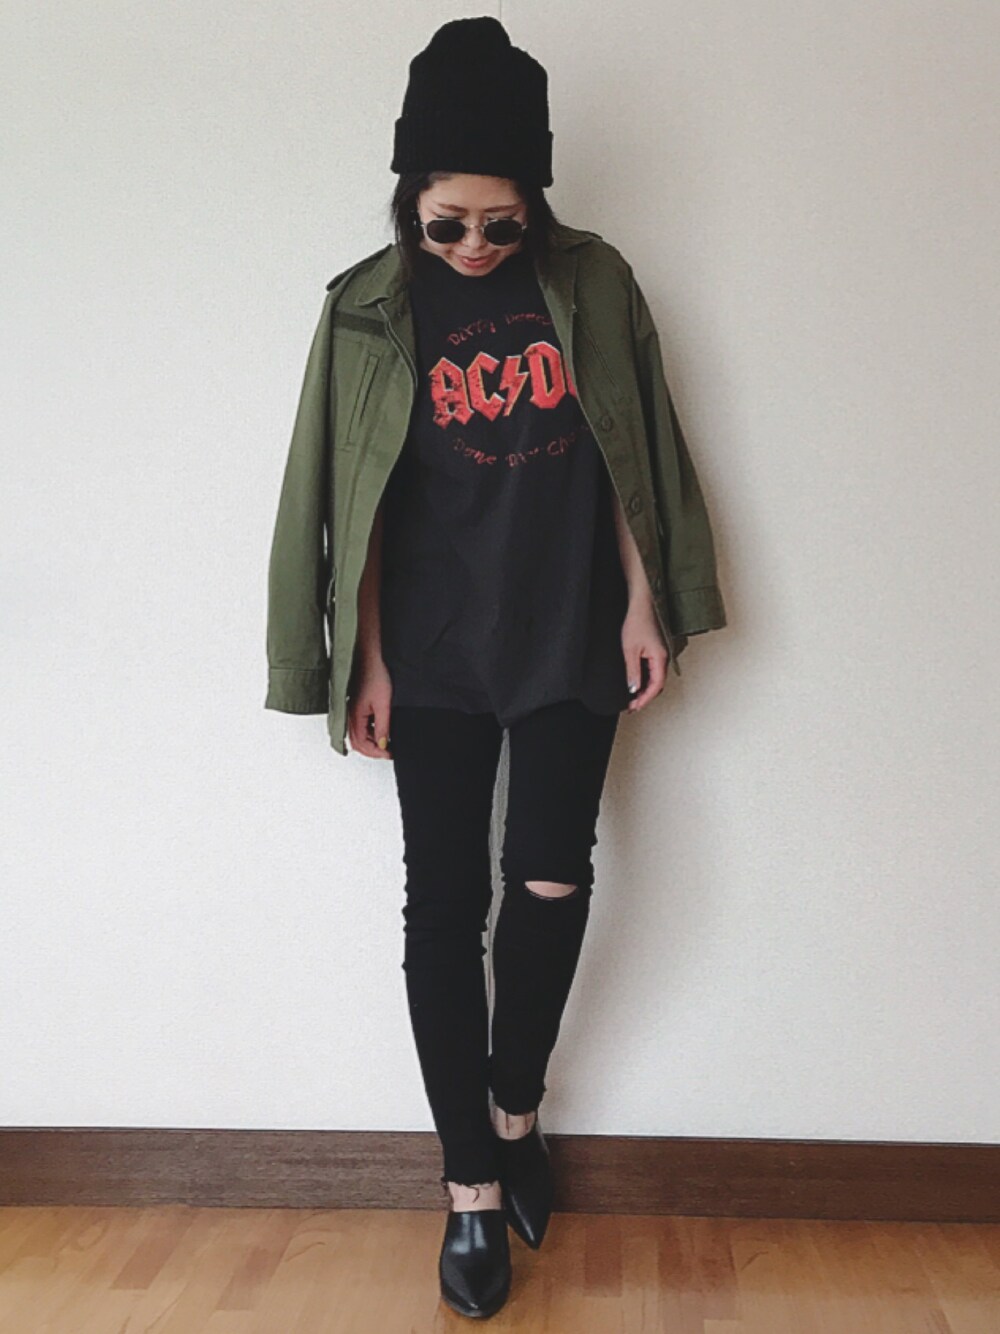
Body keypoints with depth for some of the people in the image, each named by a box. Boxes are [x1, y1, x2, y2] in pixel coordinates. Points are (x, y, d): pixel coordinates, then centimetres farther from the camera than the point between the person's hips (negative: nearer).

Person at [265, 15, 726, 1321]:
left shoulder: (587, 281, 3)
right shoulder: (377, 308, 0)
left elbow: (625, 455, 6)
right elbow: (360, 498, 0)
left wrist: (641, 607, 1)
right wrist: (368, 662, -3)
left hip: (568, 636, 1)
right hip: (437, 650, 0)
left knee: (551, 878, -4)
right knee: (445, 899, 1)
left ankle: (516, 1108, 25)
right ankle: (473, 1184, 15)